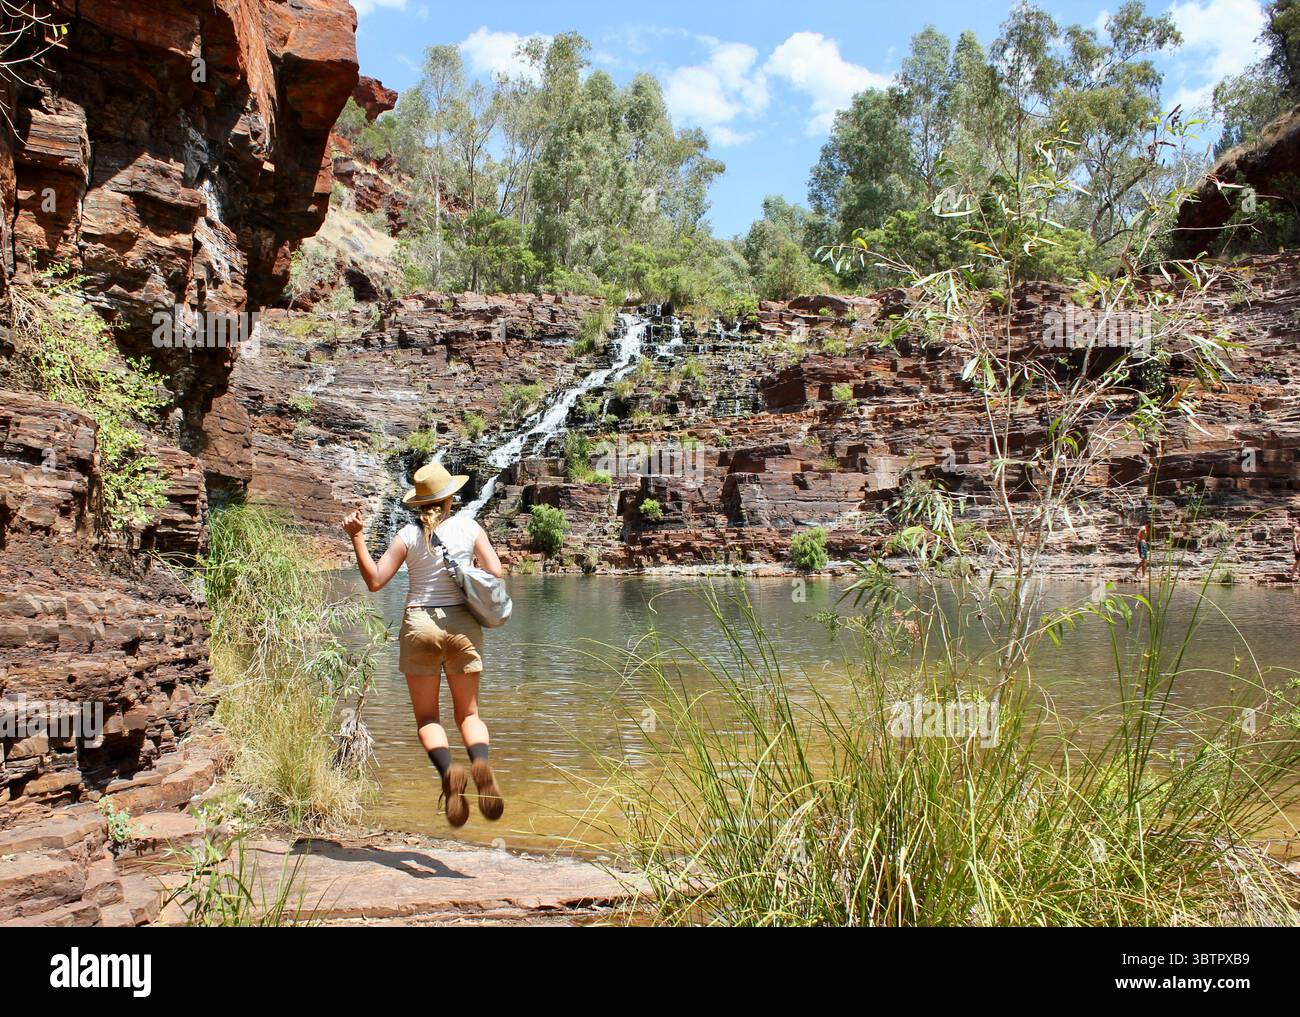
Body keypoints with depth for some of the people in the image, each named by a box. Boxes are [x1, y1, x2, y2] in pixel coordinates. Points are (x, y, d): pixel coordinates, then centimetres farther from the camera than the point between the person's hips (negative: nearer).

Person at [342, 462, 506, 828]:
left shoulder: (409, 535, -5)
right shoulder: (469, 528, -1)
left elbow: (375, 581, -6)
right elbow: (496, 573, -4)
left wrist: (356, 538, -3)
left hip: (419, 625, -1)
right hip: (463, 625, 1)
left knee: (427, 717, 9)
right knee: (468, 714, 11)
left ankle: (448, 770, -19)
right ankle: (481, 763, -19)